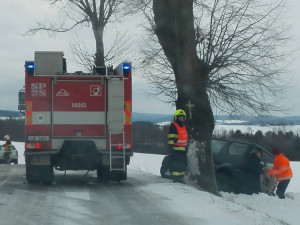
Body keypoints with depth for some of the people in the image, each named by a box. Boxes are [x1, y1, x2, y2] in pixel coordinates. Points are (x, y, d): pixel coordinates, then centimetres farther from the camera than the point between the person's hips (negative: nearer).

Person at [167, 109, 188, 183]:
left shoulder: (184, 126, 19)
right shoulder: (173, 126, -8)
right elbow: (171, 138, -13)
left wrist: (186, 147, 28)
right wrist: (170, 147, -19)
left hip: (183, 150, 8)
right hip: (176, 149, -8)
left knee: (183, 163, 8)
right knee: (176, 164, -9)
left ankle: (180, 178, 15)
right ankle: (175, 179, -7)